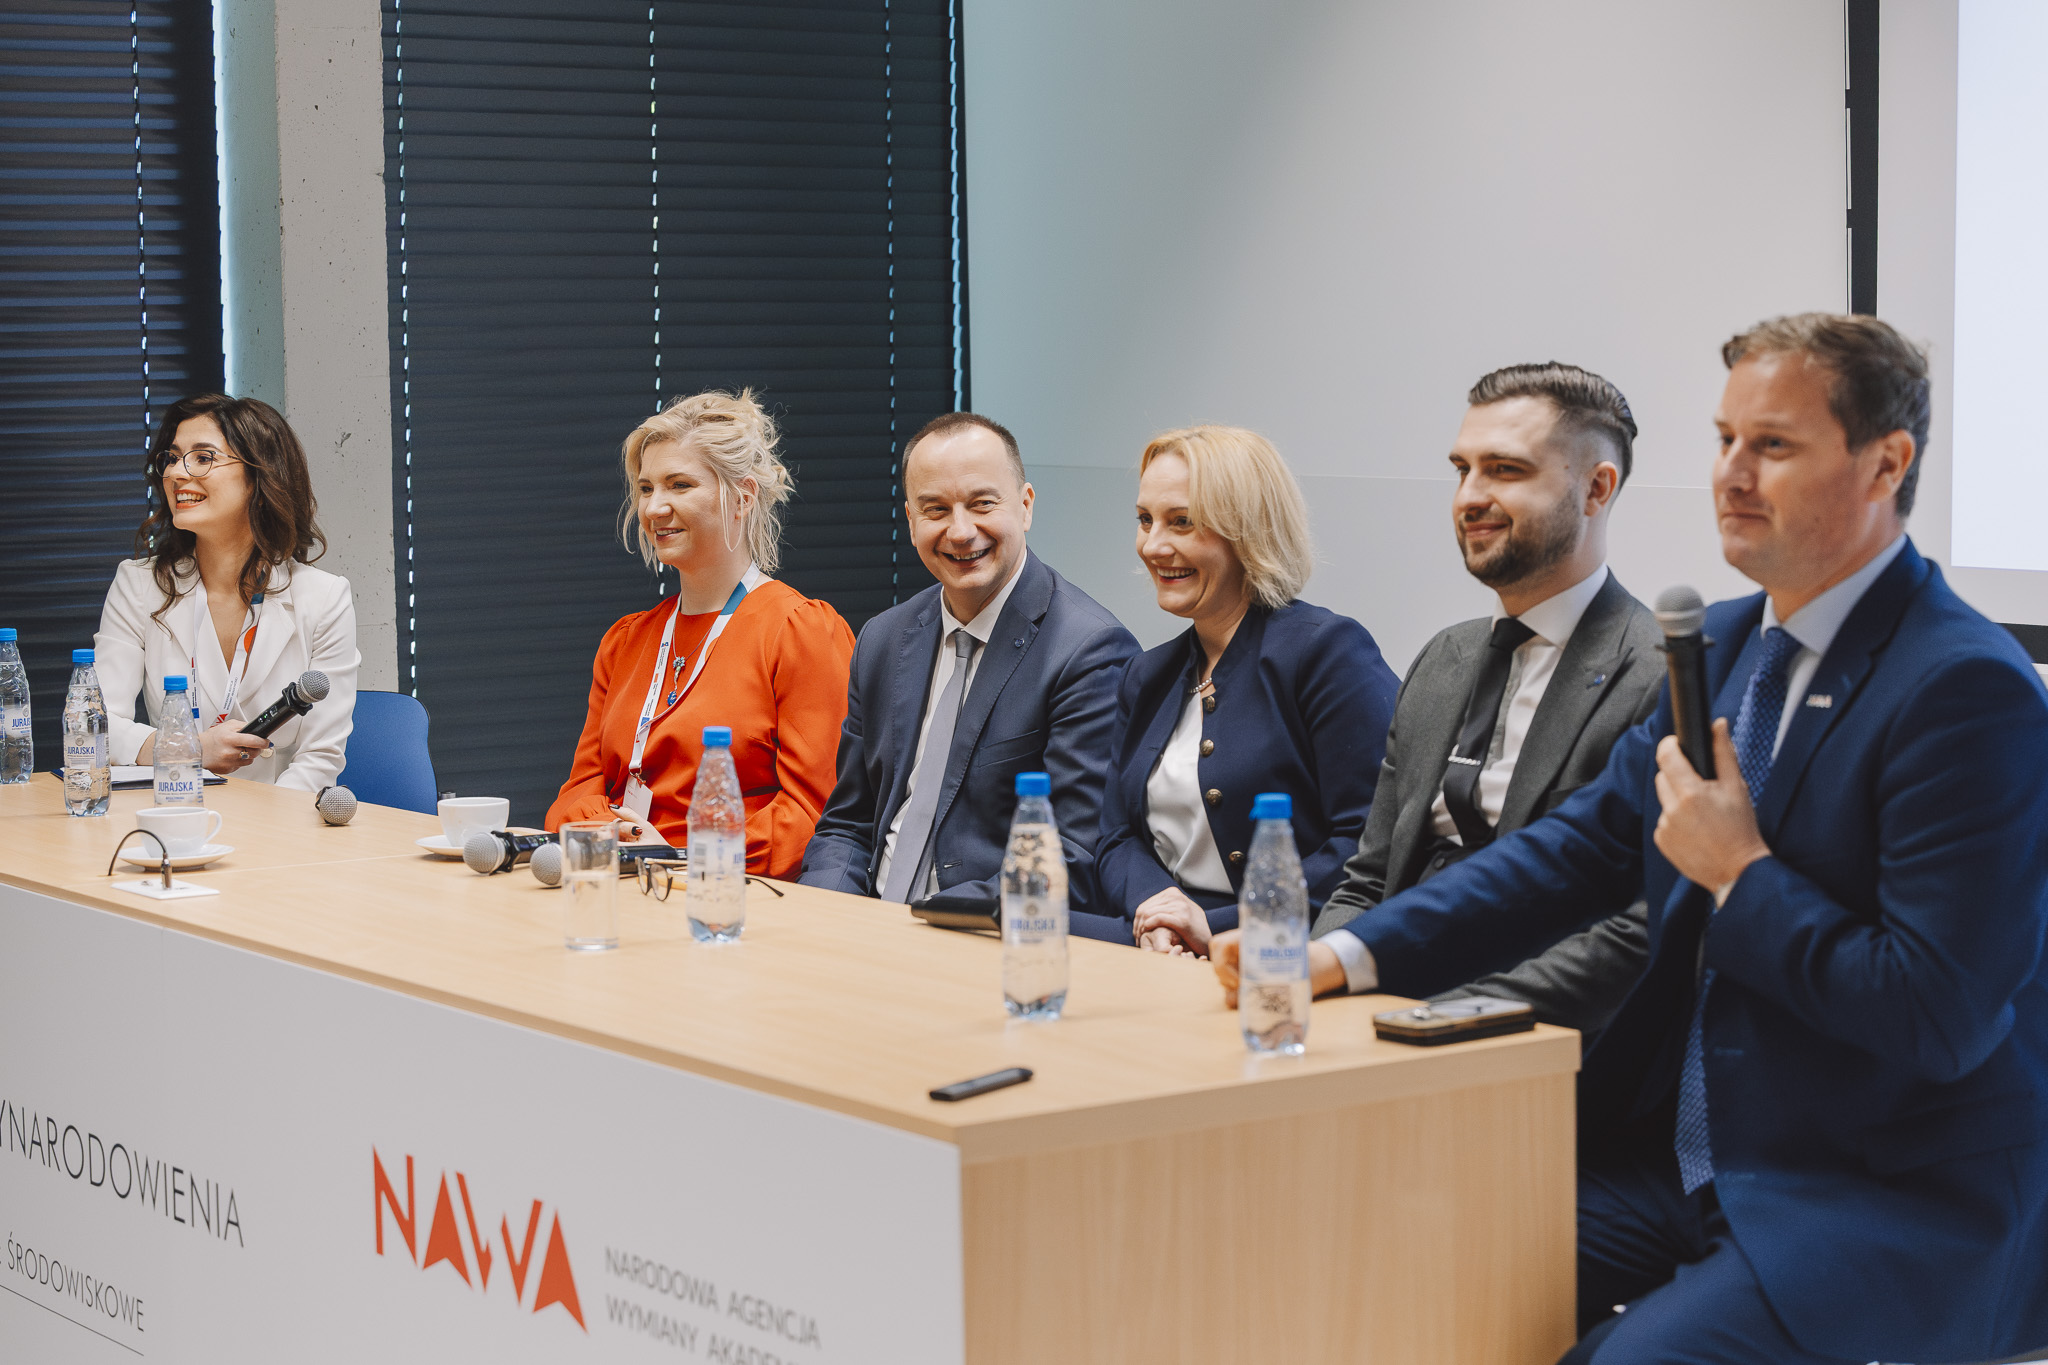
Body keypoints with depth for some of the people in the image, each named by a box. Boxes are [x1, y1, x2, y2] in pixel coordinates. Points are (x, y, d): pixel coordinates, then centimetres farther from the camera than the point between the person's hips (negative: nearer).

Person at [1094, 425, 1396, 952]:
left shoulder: (1329, 651, -5)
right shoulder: (1147, 676, 20)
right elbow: (1118, 840, 16)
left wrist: (1220, 926, -18)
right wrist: (1153, 912, -8)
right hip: (1165, 967, 7)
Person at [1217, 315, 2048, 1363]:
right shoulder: (1727, 643, 11)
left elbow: (1937, 1017, -21)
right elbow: (1586, 843, 12)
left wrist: (1740, 873, -15)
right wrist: (1346, 956, 1)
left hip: (1902, 1200, -8)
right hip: (1689, 1154, 8)